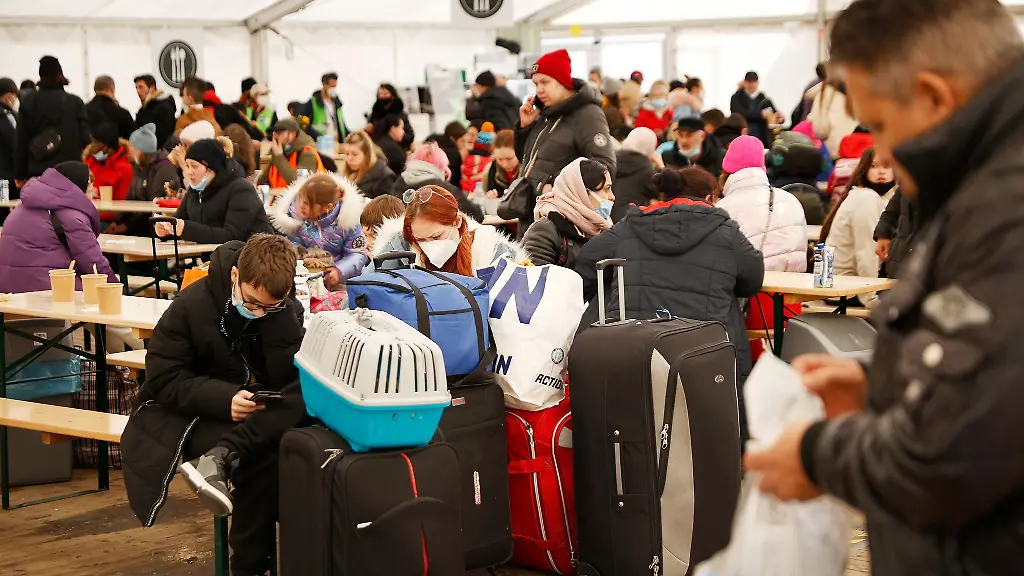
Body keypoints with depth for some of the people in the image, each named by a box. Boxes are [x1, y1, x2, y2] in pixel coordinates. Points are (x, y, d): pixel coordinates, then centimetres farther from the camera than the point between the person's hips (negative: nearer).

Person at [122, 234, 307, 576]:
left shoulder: (287, 311, -3)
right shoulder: (193, 305, -12)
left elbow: (293, 377, -12)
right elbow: (163, 379, -12)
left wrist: (276, 311, -20)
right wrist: (224, 398, -27)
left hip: (263, 414, 4)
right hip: (199, 413, -3)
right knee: (260, 457, -34)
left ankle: (219, 458, -37)